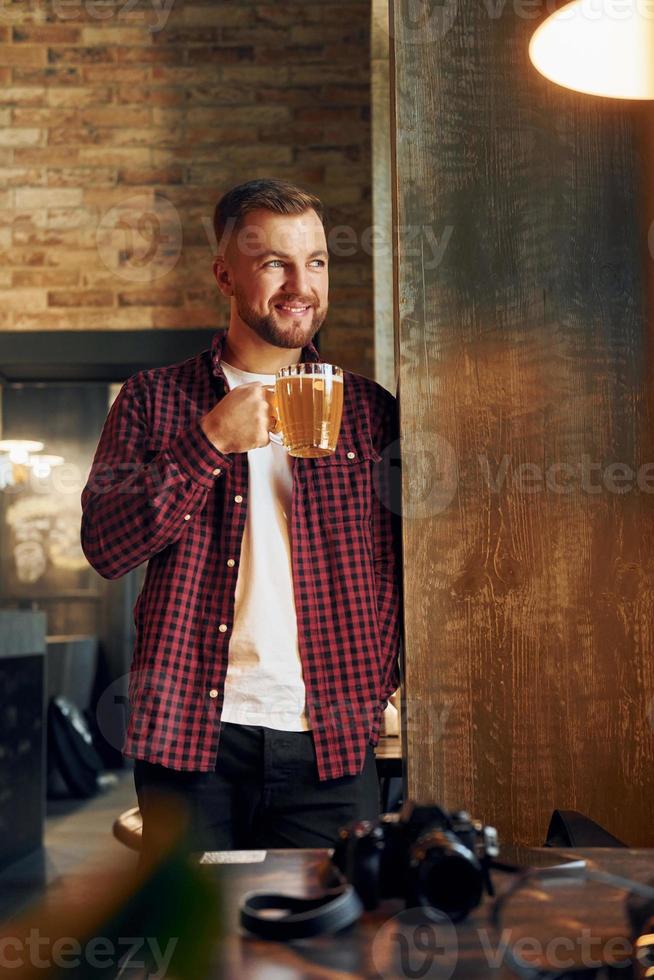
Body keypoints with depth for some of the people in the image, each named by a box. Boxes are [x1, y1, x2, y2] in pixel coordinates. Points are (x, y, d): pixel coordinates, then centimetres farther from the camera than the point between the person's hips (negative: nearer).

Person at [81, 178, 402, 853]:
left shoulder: (368, 410, 9)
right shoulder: (154, 400, 5)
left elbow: (396, 560, 14)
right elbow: (105, 545, -5)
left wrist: (379, 685, 4)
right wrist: (211, 440, -13)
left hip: (331, 745, 1)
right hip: (190, 731, -1)